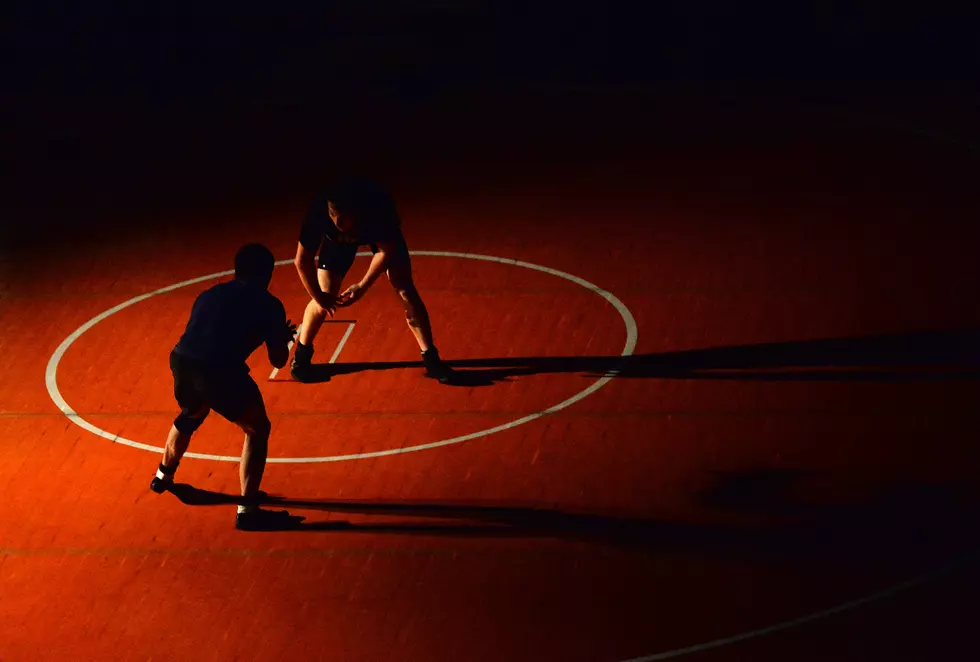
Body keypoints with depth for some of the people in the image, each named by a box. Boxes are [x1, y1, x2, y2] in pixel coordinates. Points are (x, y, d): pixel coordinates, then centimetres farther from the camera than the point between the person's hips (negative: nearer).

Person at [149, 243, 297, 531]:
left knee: (191, 415, 37)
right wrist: (284, 339, 36)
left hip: (181, 361, 6)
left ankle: (163, 477, 58)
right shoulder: (268, 304, 12)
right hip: (219, 371, -6)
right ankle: (247, 511, 4)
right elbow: (278, 361, 14)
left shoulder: (210, 294, 27)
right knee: (258, 430, 13)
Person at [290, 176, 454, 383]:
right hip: (338, 238, 1)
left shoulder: (378, 203, -44)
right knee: (325, 298, -6)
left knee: (405, 290, -9)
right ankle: (301, 354, 18)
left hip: (381, 233, -1)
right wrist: (318, 296, -22)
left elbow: (386, 250, -26)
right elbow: (302, 260, -26)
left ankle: (430, 357, 4)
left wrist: (363, 287, -27)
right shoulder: (319, 209, -40)